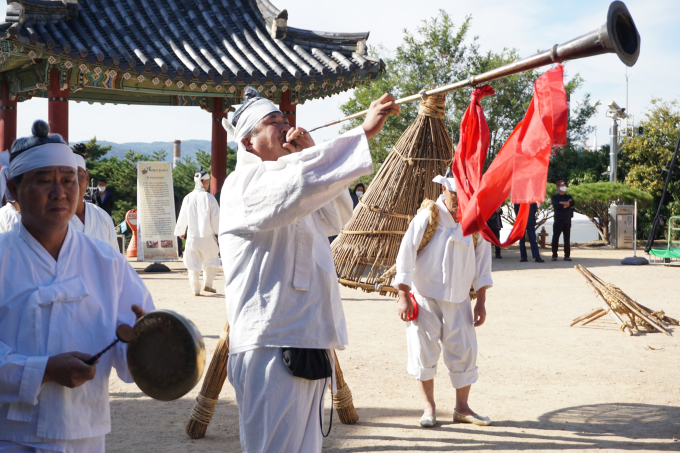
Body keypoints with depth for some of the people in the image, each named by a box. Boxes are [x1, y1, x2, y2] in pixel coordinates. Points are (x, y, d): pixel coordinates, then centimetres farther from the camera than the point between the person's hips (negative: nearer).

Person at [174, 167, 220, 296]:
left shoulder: (188, 198, 0)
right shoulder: (209, 198, -7)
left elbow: (182, 217, 8)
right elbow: (216, 217, -7)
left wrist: (180, 232, 24)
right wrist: (219, 232, 4)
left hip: (192, 236, 2)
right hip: (208, 236, -2)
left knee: (193, 263, 7)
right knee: (211, 260, 16)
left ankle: (195, 289, 2)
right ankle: (207, 284, 13)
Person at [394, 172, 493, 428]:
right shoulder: (428, 217, -11)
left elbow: (483, 261, 7)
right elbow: (406, 255, -8)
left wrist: (481, 302, 5)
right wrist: (404, 297, -9)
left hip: (459, 300, 3)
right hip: (425, 297, -3)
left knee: (465, 350, 2)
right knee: (424, 351, 0)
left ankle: (462, 408, 14)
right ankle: (429, 407, 12)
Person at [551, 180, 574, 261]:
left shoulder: (568, 196, 18)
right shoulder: (554, 197, 8)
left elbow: (572, 203, -3)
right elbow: (556, 205, -12)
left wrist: (562, 203, -12)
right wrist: (567, 204, -7)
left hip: (567, 221, 3)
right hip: (558, 220, -3)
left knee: (567, 239, 3)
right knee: (555, 238, -7)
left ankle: (567, 255, 6)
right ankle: (554, 255, -2)